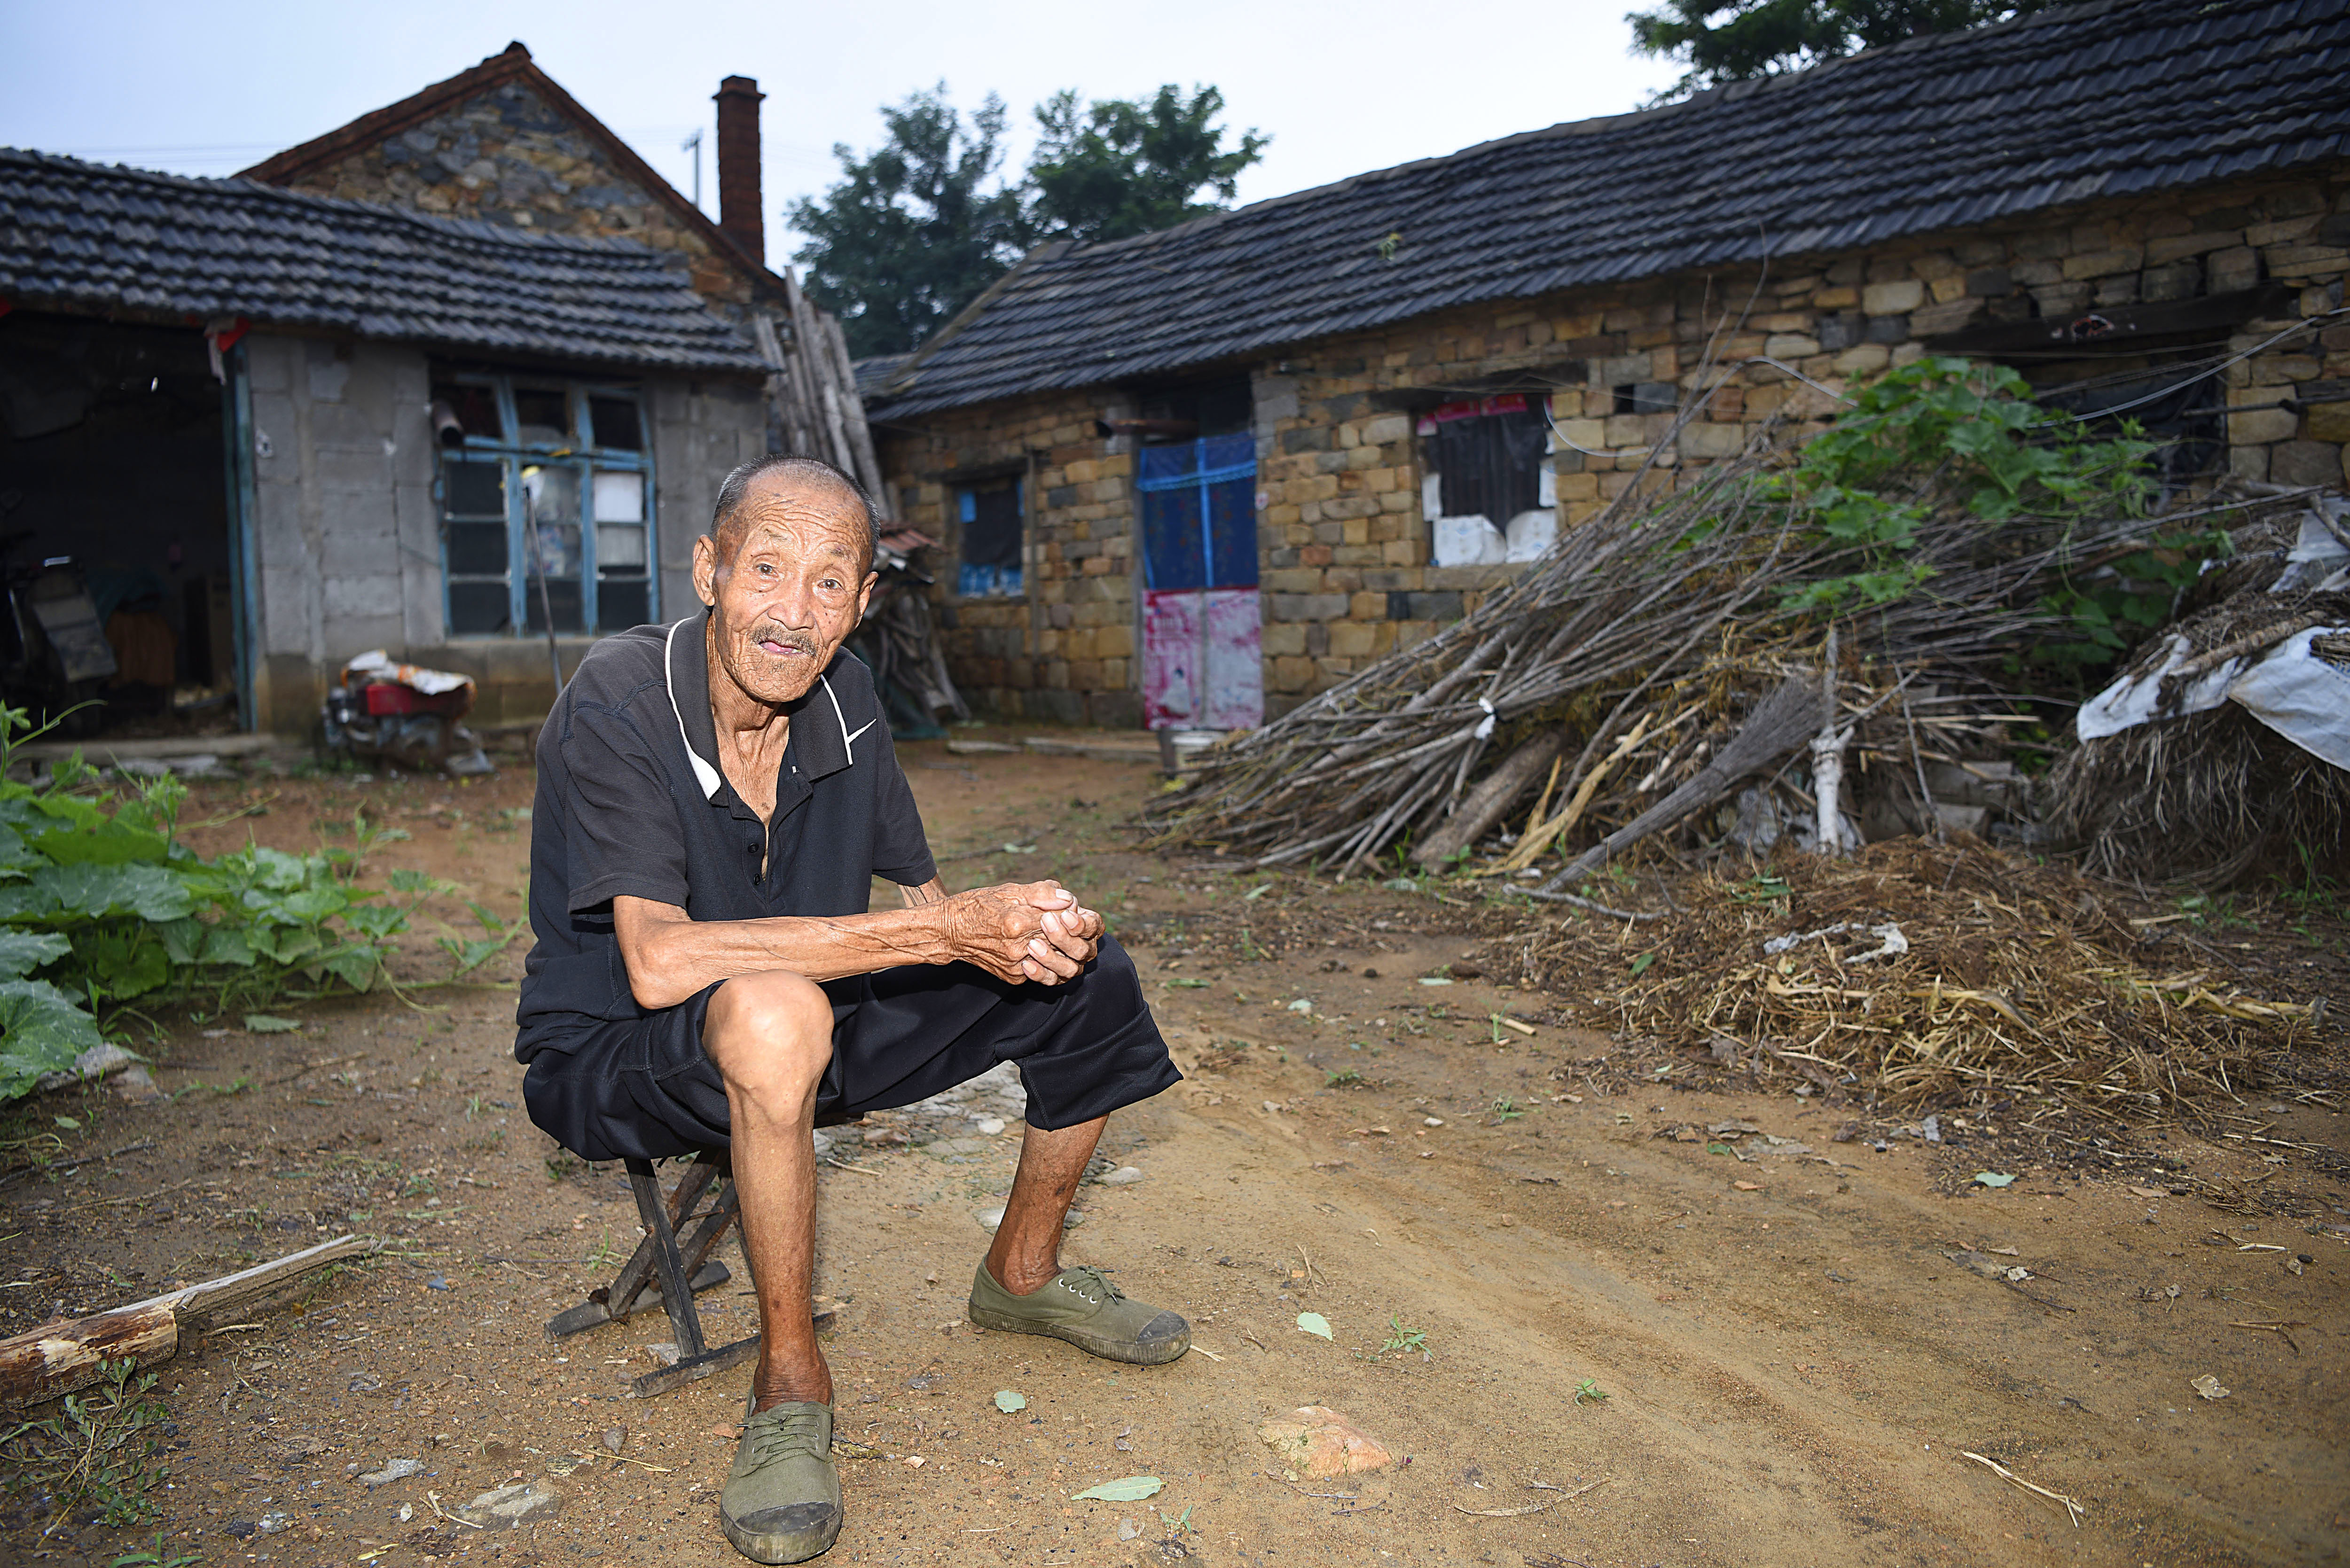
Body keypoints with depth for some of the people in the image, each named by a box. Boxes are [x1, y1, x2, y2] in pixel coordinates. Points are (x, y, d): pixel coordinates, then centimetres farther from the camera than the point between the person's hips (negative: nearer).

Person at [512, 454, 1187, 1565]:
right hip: (614, 1059, -6)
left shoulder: (843, 697, -5)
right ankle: (790, 1378, -18)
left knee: (1088, 973, -2)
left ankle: (1021, 1274, 20)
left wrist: (1028, 935, -22)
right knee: (772, 1011, -41)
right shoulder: (618, 701, -24)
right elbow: (659, 962, -36)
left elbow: (921, 900, 1)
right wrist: (946, 931, -39)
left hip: (805, 1029, 6)